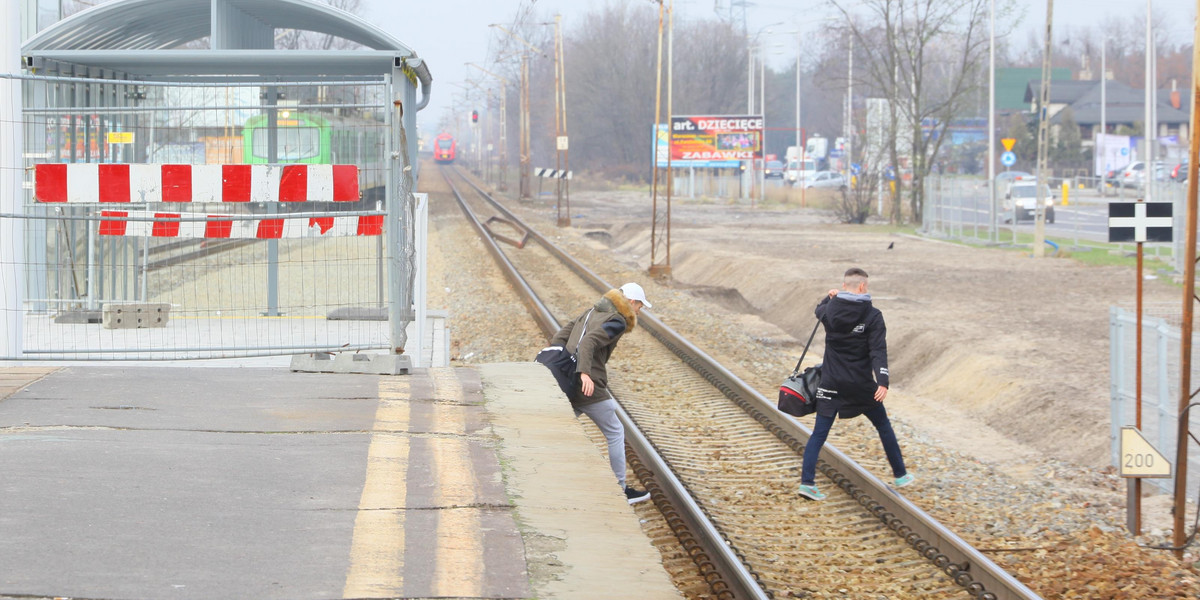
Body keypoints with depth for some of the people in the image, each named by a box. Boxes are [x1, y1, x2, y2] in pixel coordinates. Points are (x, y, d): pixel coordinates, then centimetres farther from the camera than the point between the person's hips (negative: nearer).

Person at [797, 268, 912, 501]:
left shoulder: (830, 309, -3)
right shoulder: (872, 316, -11)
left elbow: (818, 311, 23)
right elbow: (878, 351, -19)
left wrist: (829, 297, 44)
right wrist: (882, 381, -26)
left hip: (831, 383, 2)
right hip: (862, 385, -2)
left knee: (819, 432, 3)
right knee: (884, 426, 18)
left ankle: (807, 482, -9)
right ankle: (900, 475, 27)